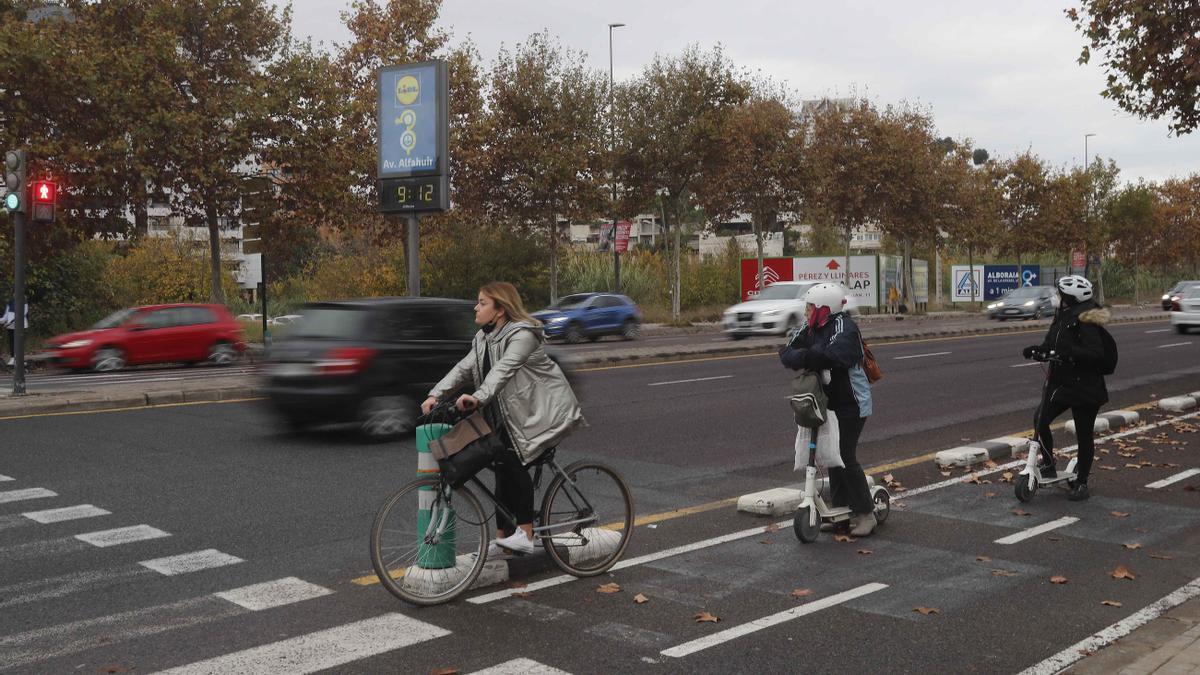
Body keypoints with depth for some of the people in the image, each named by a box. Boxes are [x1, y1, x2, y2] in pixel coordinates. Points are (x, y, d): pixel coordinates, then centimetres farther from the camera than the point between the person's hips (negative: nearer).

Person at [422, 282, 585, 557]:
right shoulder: (483, 338, 8)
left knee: (514, 462, -20)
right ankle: (503, 538, 12)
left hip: (542, 412, -9)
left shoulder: (522, 334, -20)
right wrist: (435, 394, -17)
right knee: (503, 466, 4)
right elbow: (463, 368, -2)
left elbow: (504, 369, -36)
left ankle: (526, 533, -15)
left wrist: (478, 397, -50)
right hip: (511, 415, 9)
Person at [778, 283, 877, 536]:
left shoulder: (844, 328, -18)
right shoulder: (812, 329, 7)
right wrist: (799, 358, -19)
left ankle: (866, 514, 2)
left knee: (846, 457, -9)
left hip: (851, 404, -8)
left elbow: (833, 355, -36)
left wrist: (803, 358, -27)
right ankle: (840, 508, 25)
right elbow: (787, 350, 2)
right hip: (828, 403, 9)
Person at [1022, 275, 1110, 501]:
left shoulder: (1084, 321, -17)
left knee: (1084, 435, 5)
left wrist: (1070, 353, -37)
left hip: (1084, 387, -7)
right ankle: (1048, 465, 12)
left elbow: (1096, 354, -26)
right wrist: (1037, 350, -4)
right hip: (1059, 383, 7)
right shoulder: (1062, 317, 8)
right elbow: (1052, 345, 15)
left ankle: (1081, 482, 16)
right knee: (1041, 421, -7)